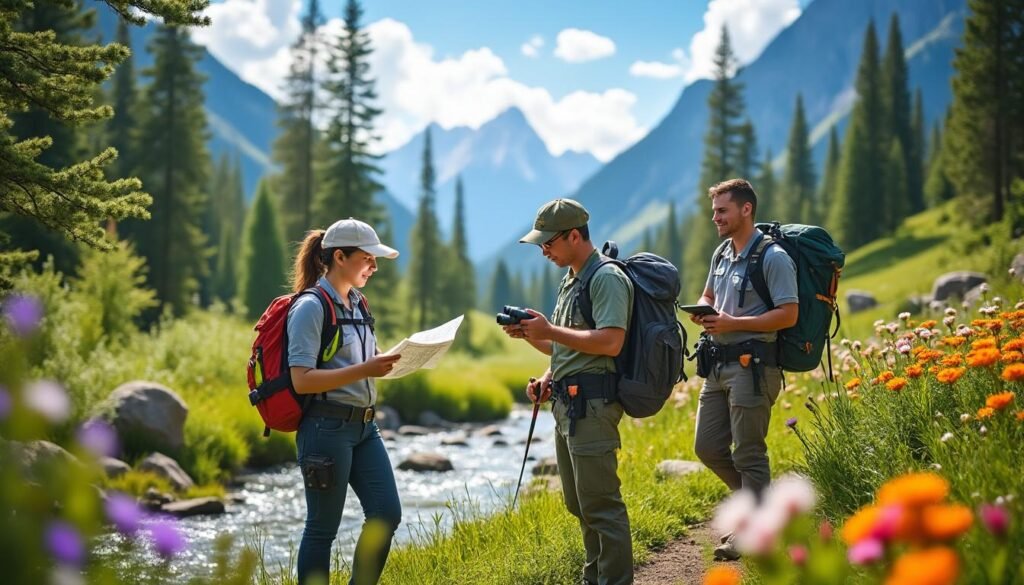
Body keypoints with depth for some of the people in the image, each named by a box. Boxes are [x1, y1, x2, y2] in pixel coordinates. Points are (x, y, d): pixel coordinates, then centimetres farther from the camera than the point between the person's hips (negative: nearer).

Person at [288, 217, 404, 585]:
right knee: (323, 527, 0)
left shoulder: (357, 304, 14)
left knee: (387, 514, 3)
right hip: (327, 427, -8)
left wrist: (387, 362, 4)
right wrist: (365, 370, -25)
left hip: (363, 426, 8)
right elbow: (302, 380, -19)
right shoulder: (310, 307, -12)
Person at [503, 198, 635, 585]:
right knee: (578, 503, 16)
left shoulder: (607, 278, -11)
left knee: (600, 503, -9)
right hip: (567, 403, 11)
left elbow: (610, 342, -23)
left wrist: (549, 330, -17)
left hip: (591, 403, -10)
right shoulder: (570, 281, 19)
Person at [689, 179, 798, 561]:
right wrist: (702, 311, 4)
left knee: (748, 453, -2)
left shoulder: (773, 257, -11)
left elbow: (788, 315, -17)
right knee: (708, 447, 10)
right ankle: (758, 498, 30)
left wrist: (733, 322, -20)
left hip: (752, 363, -9)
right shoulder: (721, 254, 14)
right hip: (717, 361, 9)